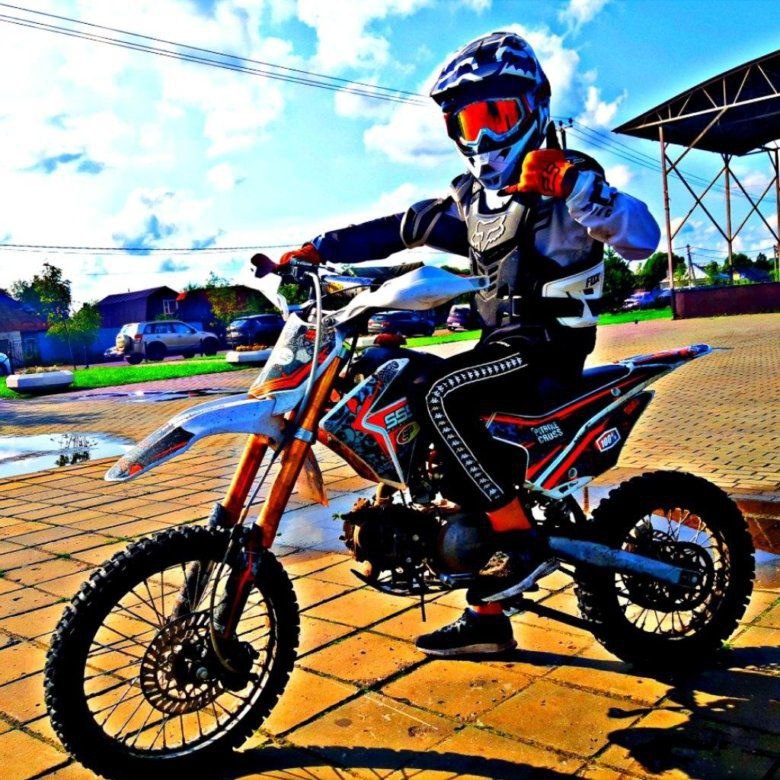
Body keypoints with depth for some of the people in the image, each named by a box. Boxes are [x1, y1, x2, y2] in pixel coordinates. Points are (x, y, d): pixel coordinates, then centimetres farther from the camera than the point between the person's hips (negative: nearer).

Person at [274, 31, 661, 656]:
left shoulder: (566, 179, -6)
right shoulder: (470, 201, 16)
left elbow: (643, 238, -21)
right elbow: (397, 228, 19)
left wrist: (573, 185, -34)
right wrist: (318, 248, 11)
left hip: (551, 345, -8)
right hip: (504, 343, 8)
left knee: (441, 396, -28)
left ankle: (523, 540, -17)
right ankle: (486, 618, 15)